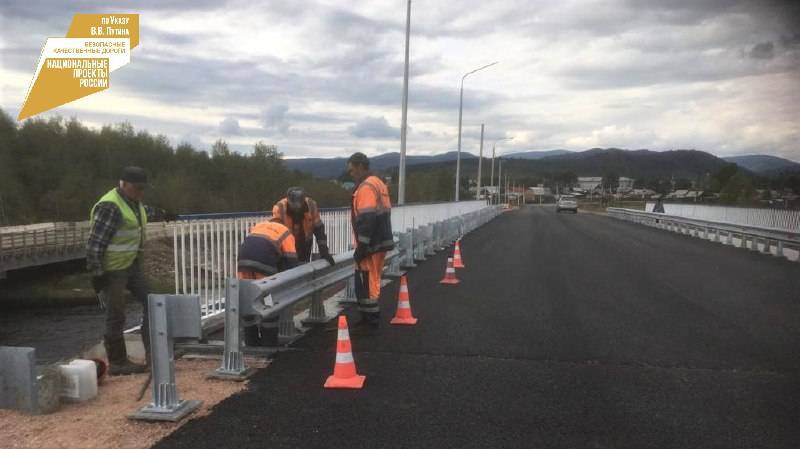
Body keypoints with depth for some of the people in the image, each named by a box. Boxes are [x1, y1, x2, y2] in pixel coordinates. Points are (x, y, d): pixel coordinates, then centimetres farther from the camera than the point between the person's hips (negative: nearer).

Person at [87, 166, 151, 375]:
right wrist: (97, 274, -20)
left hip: (131, 265, 9)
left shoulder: (134, 202, 8)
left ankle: (151, 352, 16)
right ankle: (117, 363, 13)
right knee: (116, 316, 1)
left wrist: (138, 261, 19)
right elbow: (95, 244, -22)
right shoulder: (110, 207, -21)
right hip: (112, 269, -9)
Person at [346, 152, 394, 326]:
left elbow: (366, 220, -24)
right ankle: (371, 319, 25)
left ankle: (369, 322, 1)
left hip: (371, 245, -10)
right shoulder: (378, 184, 16)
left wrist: (362, 247, -21)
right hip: (381, 242, 10)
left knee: (365, 284, -4)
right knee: (372, 282, 17)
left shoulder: (366, 187, -16)